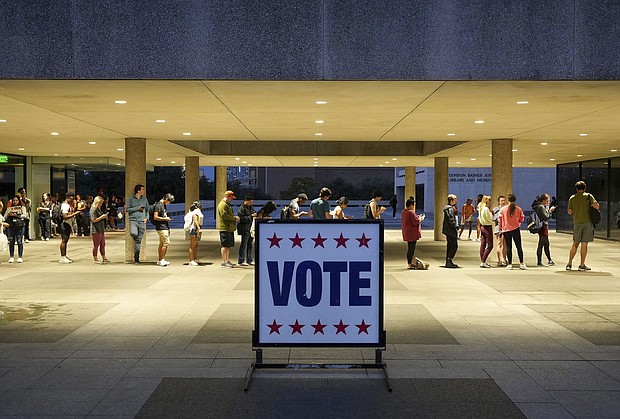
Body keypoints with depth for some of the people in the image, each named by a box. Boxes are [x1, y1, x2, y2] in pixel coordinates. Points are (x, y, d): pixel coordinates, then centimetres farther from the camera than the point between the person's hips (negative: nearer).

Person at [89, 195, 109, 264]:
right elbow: (94, 220, -19)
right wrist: (102, 217, -16)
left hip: (101, 230, 10)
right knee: (96, 245, -2)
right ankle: (95, 259, 6)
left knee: (102, 245, 12)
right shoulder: (93, 210, -12)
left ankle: (104, 258, 18)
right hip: (96, 230, -10)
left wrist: (104, 216, 17)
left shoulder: (98, 209, 18)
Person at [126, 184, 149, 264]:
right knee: (133, 233, -30)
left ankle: (136, 258, 8)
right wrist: (137, 208, -7)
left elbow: (148, 209, 20)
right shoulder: (131, 199, 3)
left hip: (142, 221, 3)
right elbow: (127, 209, -1)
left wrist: (146, 217, 5)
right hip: (133, 220, -3)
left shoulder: (144, 199, 12)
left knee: (139, 240, 2)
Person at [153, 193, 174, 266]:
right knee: (166, 243, -10)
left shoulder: (164, 205, 17)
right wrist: (165, 219, -11)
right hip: (161, 227, -10)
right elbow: (155, 217, -17)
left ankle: (160, 260, 17)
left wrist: (167, 218, 13)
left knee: (162, 244, 11)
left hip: (165, 227, 10)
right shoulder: (158, 205, -13)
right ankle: (161, 260, -5)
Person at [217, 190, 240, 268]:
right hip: (224, 228, -10)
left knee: (228, 245, 14)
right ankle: (224, 262, -7)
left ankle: (227, 261, 20)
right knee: (225, 245, -9)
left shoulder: (228, 205, 24)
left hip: (229, 228, 10)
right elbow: (224, 215, -21)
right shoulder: (222, 205, -11)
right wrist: (234, 218, -17)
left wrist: (235, 218, 14)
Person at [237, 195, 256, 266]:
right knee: (244, 245, -5)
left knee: (250, 245, 11)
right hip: (245, 229, -8)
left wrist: (256, 215, 5)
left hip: (250, 229, 8)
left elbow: (254, 213, 28)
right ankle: (241, 261, -1)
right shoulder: (242, 208, -10)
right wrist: (251, 216, -19)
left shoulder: (250, 207, 15)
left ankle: (249, 260, 18)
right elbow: (242, 219, -18)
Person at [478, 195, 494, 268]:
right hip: (488, 227, -9)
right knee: (490, 246, -5)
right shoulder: (486, 209, -17)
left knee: (483, 245, 10)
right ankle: (483, 262, -9)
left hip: (482, 226, 9)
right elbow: (490, 219, -15)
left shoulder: (480, 208, 10)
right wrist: (491, 213, 1)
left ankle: (482, 261, 13)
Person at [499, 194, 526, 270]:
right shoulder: (519, 209, -4)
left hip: (506, 230, 0)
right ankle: (521, 264, 7)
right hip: (516, 229, 0)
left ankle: (509, 264, 5)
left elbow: (500, 220, -2)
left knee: (508, 247, 4)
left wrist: (500, 228, 8)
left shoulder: (503, 209, -5)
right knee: (519, 246, 7)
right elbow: (521, 219, 4)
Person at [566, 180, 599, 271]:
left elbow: (569, 212, 7)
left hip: (576, 223, 3)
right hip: (587, 222, -3)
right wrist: (592, 205, 10)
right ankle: (582, 265, 2)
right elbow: (597, 206, -10)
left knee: (575, 244, 11)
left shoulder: (572, 198, 7)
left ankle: (569, 264, 8)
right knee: (584, 244, 0)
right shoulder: (588, 196, 0)